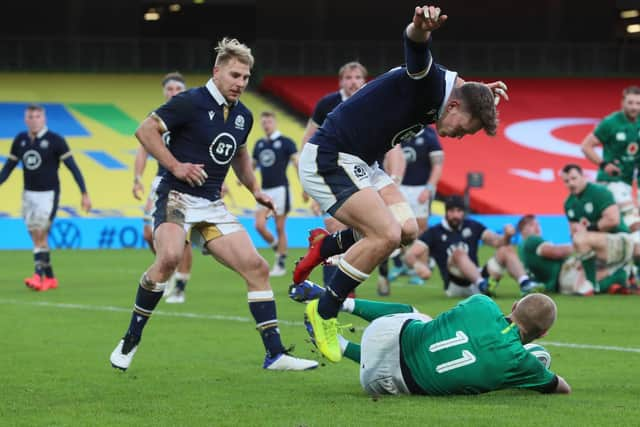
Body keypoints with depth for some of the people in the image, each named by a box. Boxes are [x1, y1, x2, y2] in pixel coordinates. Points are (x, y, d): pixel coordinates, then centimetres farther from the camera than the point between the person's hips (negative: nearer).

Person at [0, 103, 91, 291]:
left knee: (40, 236, -15)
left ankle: (38, 275, -20)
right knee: (36, 238, 6)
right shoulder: (20, 140, 5)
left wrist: (84, 194, -12)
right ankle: (50, 278, 14)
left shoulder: (55, 140, -9)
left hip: (48, 194, -5)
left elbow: (73, 167, -8)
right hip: (29, 195, 5)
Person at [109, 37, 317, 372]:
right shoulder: (190, 102, -10)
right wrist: (176, 166, -15)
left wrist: (255, 190, 23)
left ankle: (275, 354, 0)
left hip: (212, 205, 7)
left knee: (256, 267, -4)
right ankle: (130, 340, -17)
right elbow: (145, 130, -9)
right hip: (177, 197, -7)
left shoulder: (243, 116, 12)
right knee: (169, 257, -33)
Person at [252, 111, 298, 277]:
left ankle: (281, 264, 5)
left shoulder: (285, 142, -4)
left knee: (280, 228, -2)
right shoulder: (259, 144, 13)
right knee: (259, 225, -7)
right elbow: (252, 164, 23)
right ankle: (277, 248, 17)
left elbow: (297, 163, -9)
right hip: (264, 190, 5)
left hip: (280, 188, -5)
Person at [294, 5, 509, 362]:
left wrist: (478, 91, 26)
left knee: (407, 230, 1)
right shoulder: (430, 84, -20)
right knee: (386, 234, -19)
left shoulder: (442, 93, 9)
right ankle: (324, 313, -7)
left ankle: (326, 247, 20)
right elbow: (416, 48, -44)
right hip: (328, 161, -10)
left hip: (358, 164, 10)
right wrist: (421, 29, -67)